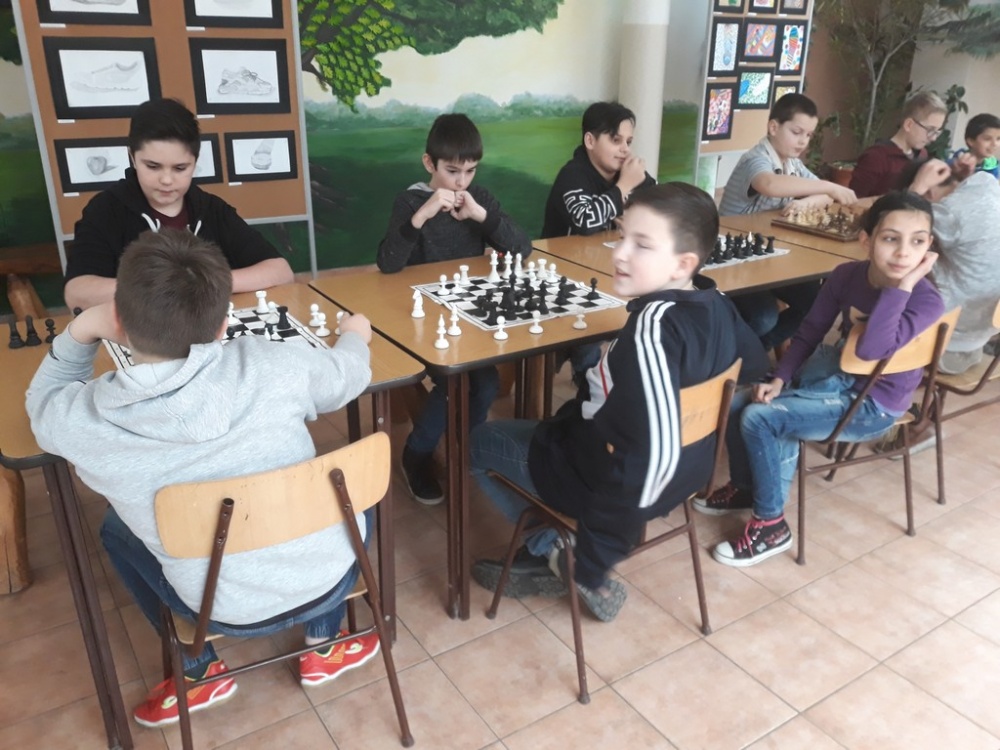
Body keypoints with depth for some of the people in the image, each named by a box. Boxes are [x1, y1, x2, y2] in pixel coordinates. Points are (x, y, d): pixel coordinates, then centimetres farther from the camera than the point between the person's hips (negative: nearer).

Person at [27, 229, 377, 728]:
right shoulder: (270, 365, -21)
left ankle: (199, 673, 31)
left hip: (231, 614, 1)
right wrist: (354, 336, 23)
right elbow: (350, 375, 3)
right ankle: (323, 647, 34)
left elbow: (43, 402, 9)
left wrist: (80, 333, -3)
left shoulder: (81, 419, -19)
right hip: (327, 578, 0)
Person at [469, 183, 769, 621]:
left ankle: (552, 554, 20)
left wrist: (598, 559, -30)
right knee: (554, 421, 33)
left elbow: (656, 449, -38)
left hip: (623, 481, -8)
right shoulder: (718, 304, -7)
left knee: (480, 442, 12)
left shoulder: (654, 323, -33)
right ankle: (547, 557, 30)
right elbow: (756, 368, 13)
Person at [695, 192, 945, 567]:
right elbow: (810, 332, 2)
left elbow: (870, 349, -38)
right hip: (835, 375, 6)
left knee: (758, 419, -20)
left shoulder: (926, 302, -23)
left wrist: (901, 286, -35)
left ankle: (771, 526, -4)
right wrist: (779, 378, -8)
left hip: (871, 406, -6)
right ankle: (744, 486, 21)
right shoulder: (847, 275, -7)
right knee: (738, 403, -5)